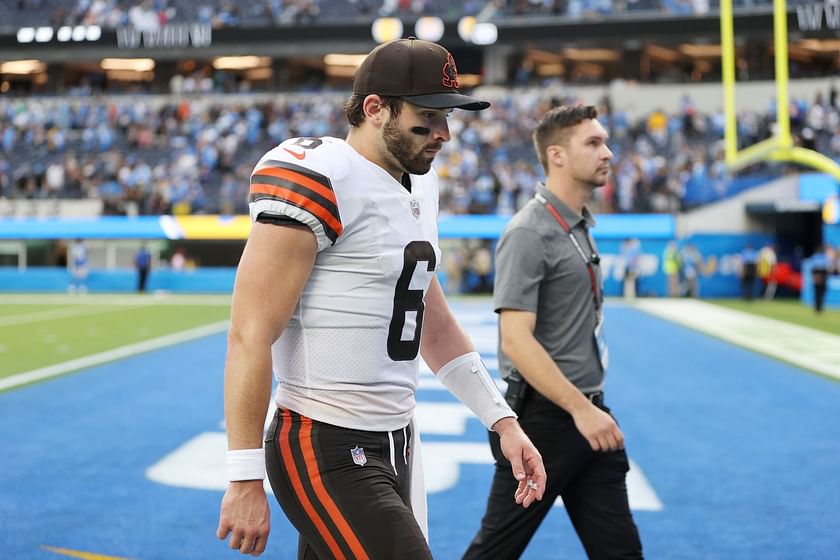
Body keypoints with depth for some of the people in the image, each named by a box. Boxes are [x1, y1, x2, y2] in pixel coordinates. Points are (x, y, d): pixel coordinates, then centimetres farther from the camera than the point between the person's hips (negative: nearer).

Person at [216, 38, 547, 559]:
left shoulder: (419, 186, 12)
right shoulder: (318, 183, -16)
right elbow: (251, 335, -18)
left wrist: (502, 419, 16)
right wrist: (246, 479, -18)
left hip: (397, 447, 9)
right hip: (327, 453, -8)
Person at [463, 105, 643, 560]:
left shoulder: (581, 227, 12)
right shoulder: (528, 233, -15)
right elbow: (516, 339, -23)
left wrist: (591, 408, 17)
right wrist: (580, 408, -25)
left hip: (587, 413, 9)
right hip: (543, 416, -9)